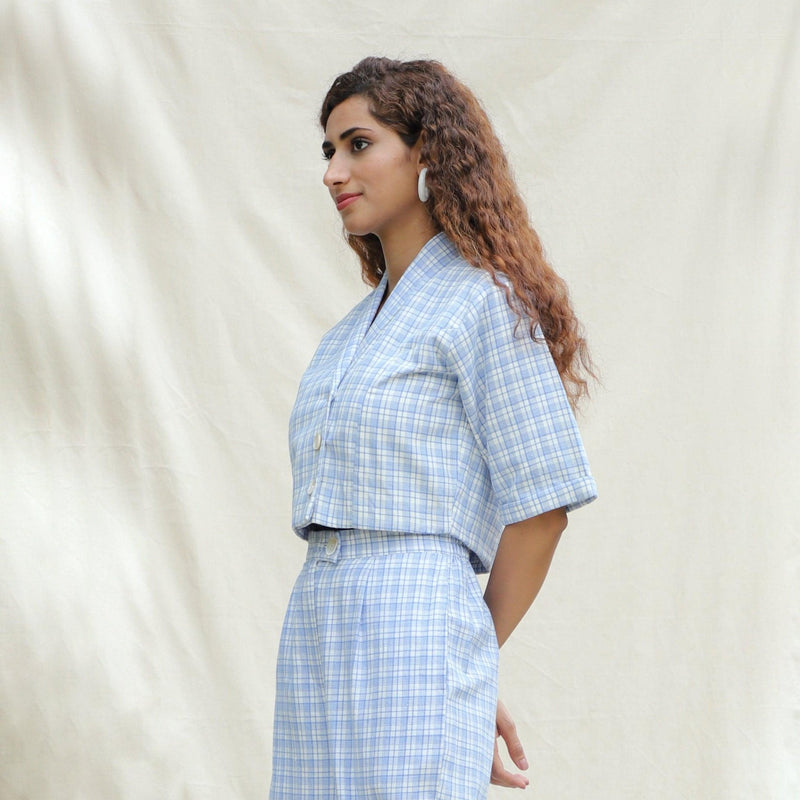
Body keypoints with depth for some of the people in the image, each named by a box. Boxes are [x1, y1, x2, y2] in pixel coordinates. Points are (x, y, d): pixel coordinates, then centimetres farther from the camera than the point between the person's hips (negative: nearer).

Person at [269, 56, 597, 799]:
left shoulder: (486, 303, -4)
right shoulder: (357, 327, 19)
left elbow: (541, 501, -7)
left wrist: (474, 664, 4)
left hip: (415, 632, -7)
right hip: (319, 638, 7)